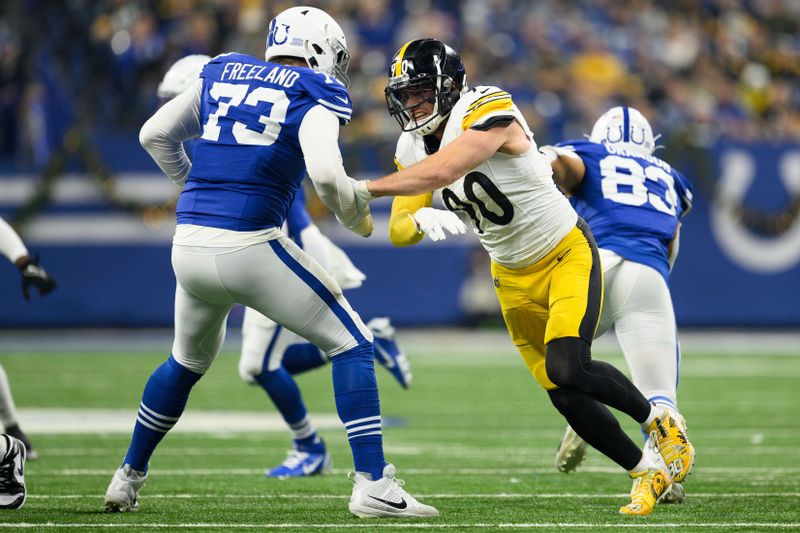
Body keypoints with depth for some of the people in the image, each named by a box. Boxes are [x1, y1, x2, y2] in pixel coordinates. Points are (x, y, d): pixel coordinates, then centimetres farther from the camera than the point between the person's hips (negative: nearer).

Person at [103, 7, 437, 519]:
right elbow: (325, 173, -16)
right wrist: (356, 216, 4)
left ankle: (128, 477, 39)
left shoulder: (221, 76, 16)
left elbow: (154, 135, 20)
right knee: (351, 344, 7)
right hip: (250, 246, -6)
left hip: (189, 245, 6)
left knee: (188, 361, 31)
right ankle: (373, 484, -2)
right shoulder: (313, 98, 0)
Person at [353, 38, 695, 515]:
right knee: (566, 397, 1)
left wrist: (365, 189, -41)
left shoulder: (488, 110, -26)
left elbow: (440, 172, -40)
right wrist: (419, 222, -29)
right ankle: (647, 474, 18)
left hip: (567, 254, -7)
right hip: (513, 276, 7)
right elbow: (400, 230, -6)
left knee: (567, 370, -25)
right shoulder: (414, 146, -2)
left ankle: (657, 418, 1)